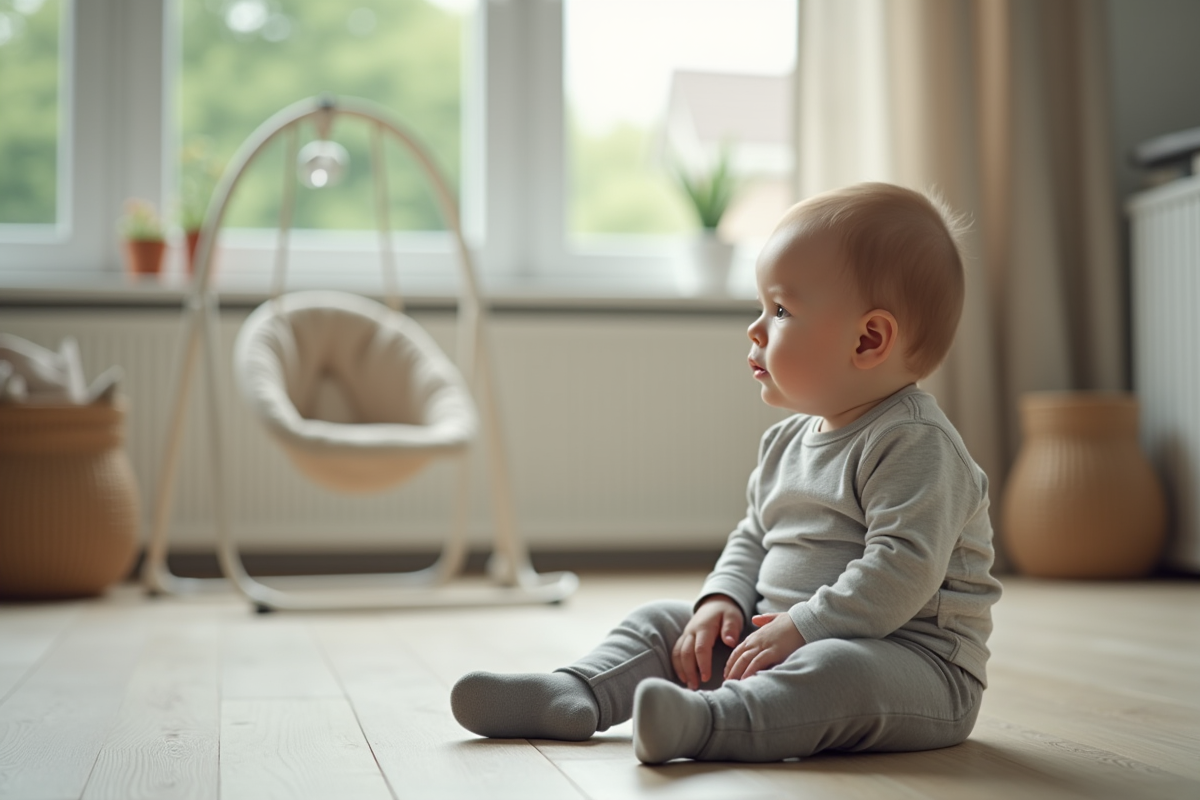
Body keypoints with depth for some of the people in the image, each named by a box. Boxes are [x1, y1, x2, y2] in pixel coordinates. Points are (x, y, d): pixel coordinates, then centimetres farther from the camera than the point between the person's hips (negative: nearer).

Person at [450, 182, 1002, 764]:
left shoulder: (915, 443, -16)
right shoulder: (787, 442, 13)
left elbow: (903, 569, -26)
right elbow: (752, 538, 20)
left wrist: (801, 628, -27)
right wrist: (724, 600, 0)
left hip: (911, 654, -8)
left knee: (837, 668, -40)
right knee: (665, 622, 6)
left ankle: (706, 718, -59)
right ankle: (574, 695, -12)